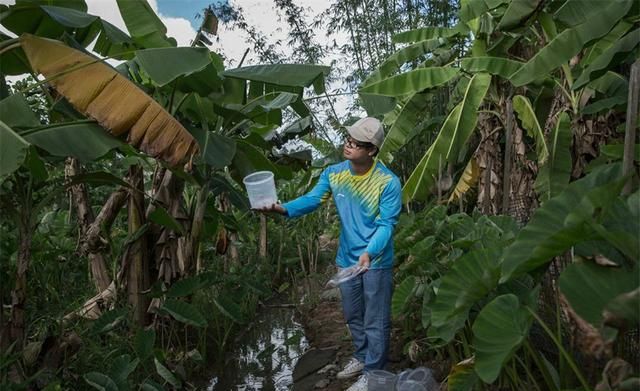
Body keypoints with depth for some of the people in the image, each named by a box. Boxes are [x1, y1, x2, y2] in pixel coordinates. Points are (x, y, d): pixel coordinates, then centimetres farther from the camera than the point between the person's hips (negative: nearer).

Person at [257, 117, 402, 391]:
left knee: (375, 321, 7)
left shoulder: (388, 182, -20)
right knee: (353, 315, 22)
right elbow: (312, 199, -10)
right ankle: (361, 357, 45)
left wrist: (369, 252, -36)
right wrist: (283, 209, -29)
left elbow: (387, 224, -21)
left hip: (376, 261, -5)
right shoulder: (333, 173, -5)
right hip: (346, 258, 6)